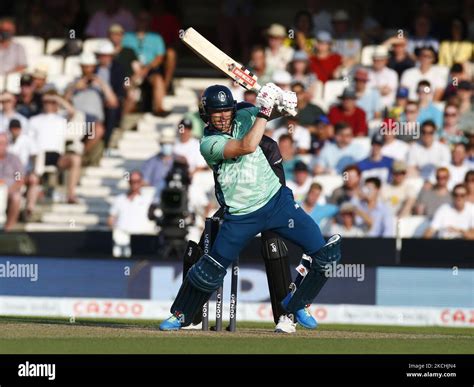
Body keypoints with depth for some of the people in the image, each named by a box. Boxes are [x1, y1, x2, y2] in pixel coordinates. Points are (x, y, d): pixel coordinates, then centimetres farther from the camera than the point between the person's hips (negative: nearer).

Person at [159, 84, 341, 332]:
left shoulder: (243, 117, 1)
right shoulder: (208, 143, -14)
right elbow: (247, 146, -28)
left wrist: (282, 99, -19)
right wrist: (264, 110, -27)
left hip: (277, 200, 3)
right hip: (240, 216, -3)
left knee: (325, 254, -9)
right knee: (211, 270, 2)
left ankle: (294, 307, 9)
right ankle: (179, 316, 26)